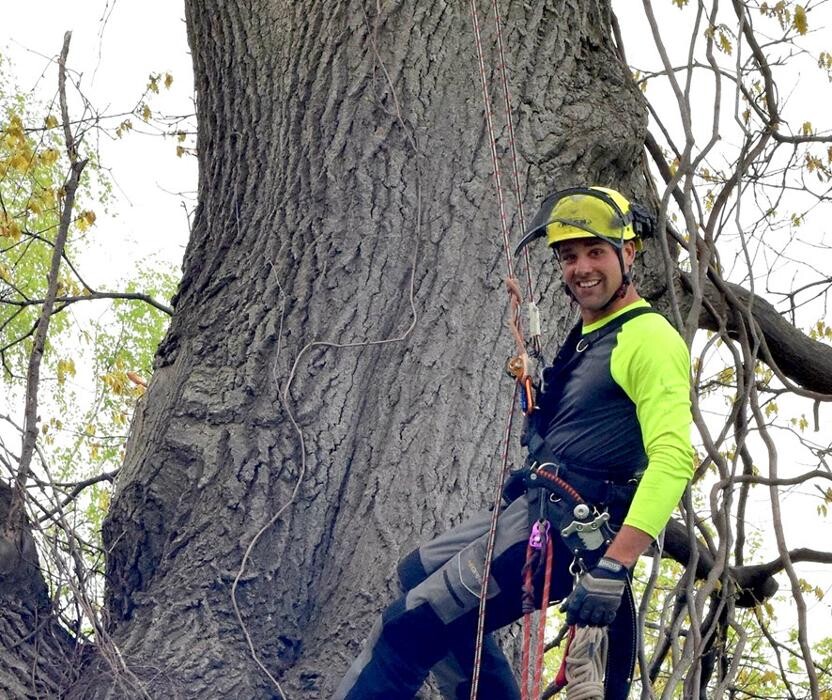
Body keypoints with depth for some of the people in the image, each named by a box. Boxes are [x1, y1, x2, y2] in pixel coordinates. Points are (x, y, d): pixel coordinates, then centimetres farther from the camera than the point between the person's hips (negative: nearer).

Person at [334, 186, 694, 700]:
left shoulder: (650, 338, -14)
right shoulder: (589, 339, 16)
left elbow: (674, 458, -27)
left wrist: (614, 566, -34)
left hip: (568, 530, -11)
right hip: (537, 510, 11)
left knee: (410, 630, -11)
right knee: (418, 575, 27)